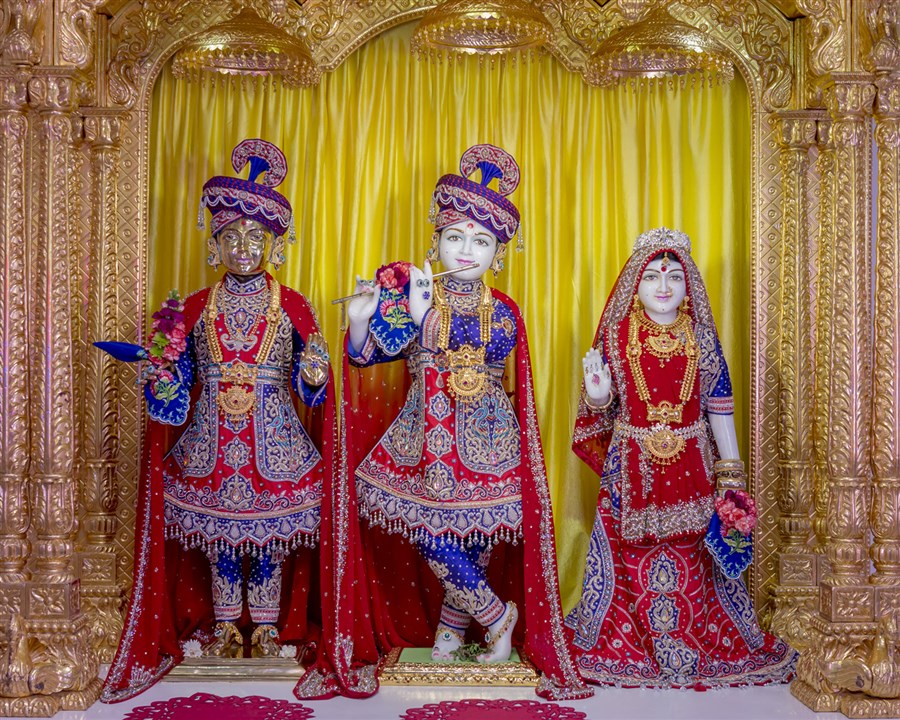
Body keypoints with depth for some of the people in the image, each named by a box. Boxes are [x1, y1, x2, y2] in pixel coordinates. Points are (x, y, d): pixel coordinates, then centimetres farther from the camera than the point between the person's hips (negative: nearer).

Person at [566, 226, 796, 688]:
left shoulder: (701, 338, 3)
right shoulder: (616, 337, 1)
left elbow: (719, 408, 3)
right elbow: (603, 409, 7)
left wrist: (731, 474, 1)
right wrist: (597, 396, -17)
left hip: (690, 465, 1)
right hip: (632, 467, 0)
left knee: (689, 556, 4)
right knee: (634, 558, 3)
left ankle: (699, 644, 19)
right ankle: (631, 646, 18)